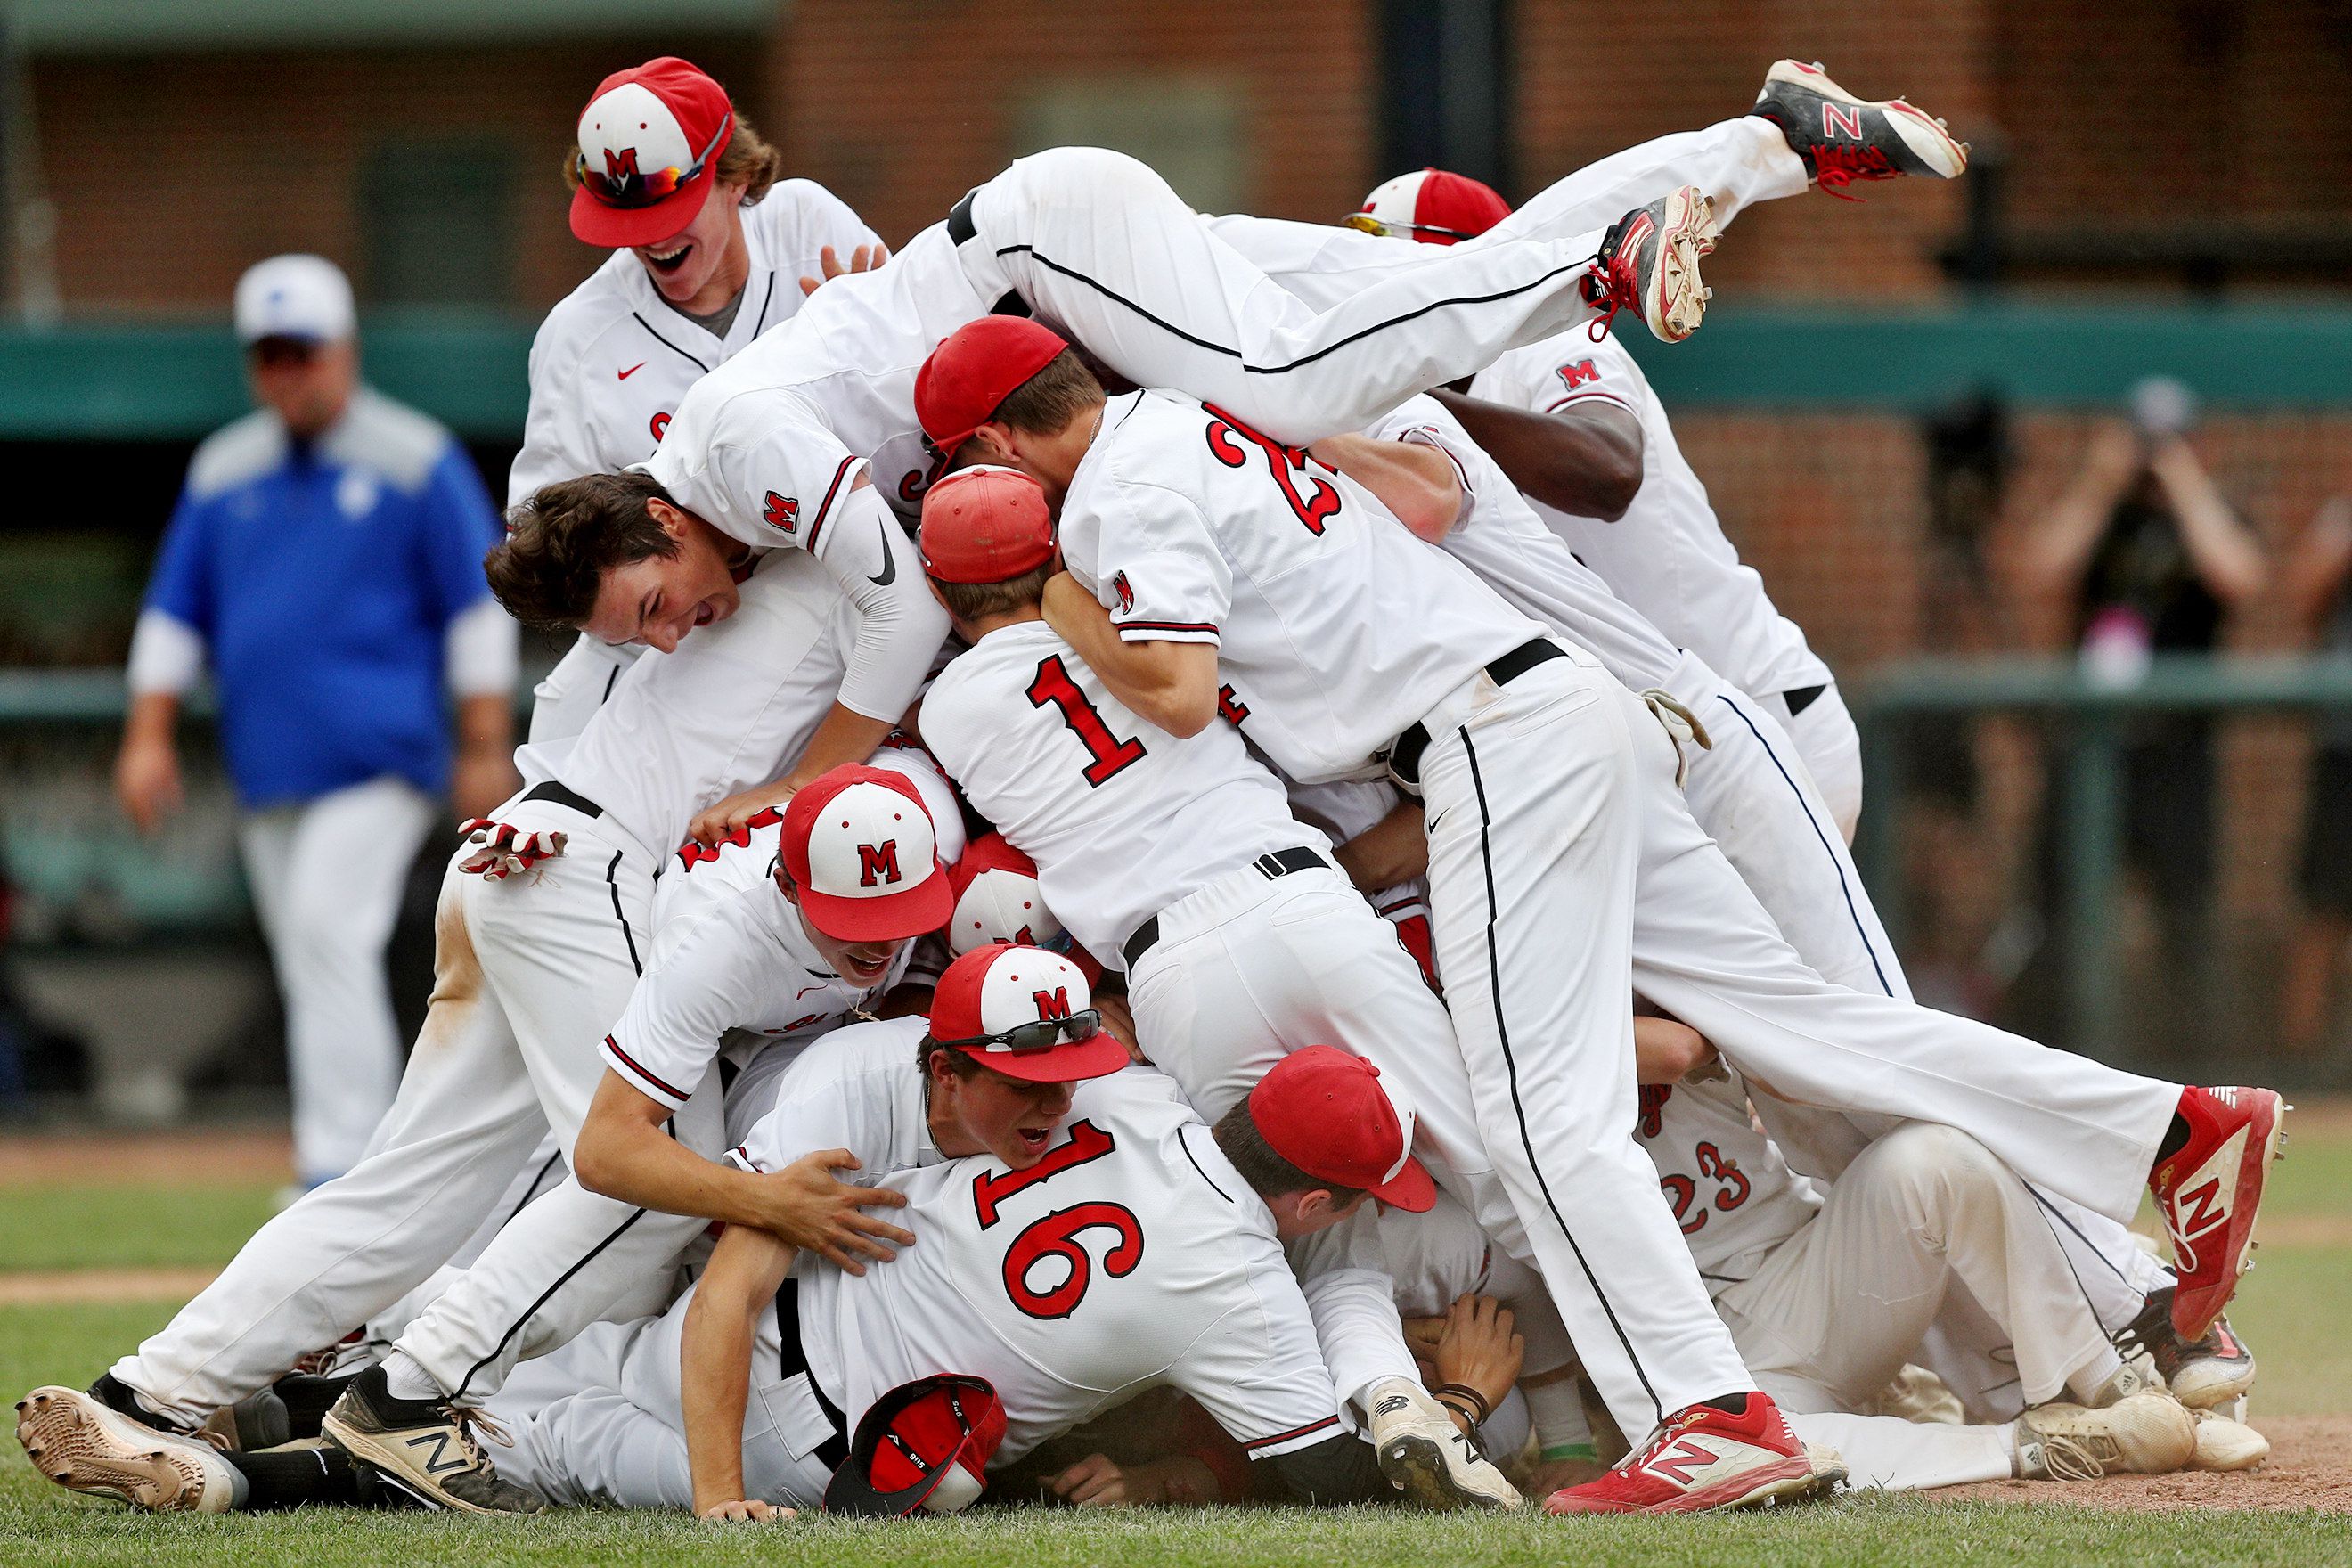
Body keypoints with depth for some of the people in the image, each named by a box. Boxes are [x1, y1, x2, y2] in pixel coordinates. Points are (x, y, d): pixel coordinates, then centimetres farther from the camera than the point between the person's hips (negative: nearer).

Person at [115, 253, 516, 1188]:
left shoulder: (416, 463, -1)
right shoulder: (224, 470, 13)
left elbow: (479, 608, -2)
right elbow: (173, 610, 17)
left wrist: (486, 749, -7)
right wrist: (149, 735, 7)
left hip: (378, 756, -6)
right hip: (267, 774, 6)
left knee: (330, 933, -19)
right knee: (307, 962, 5)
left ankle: (338, 1168, -22)